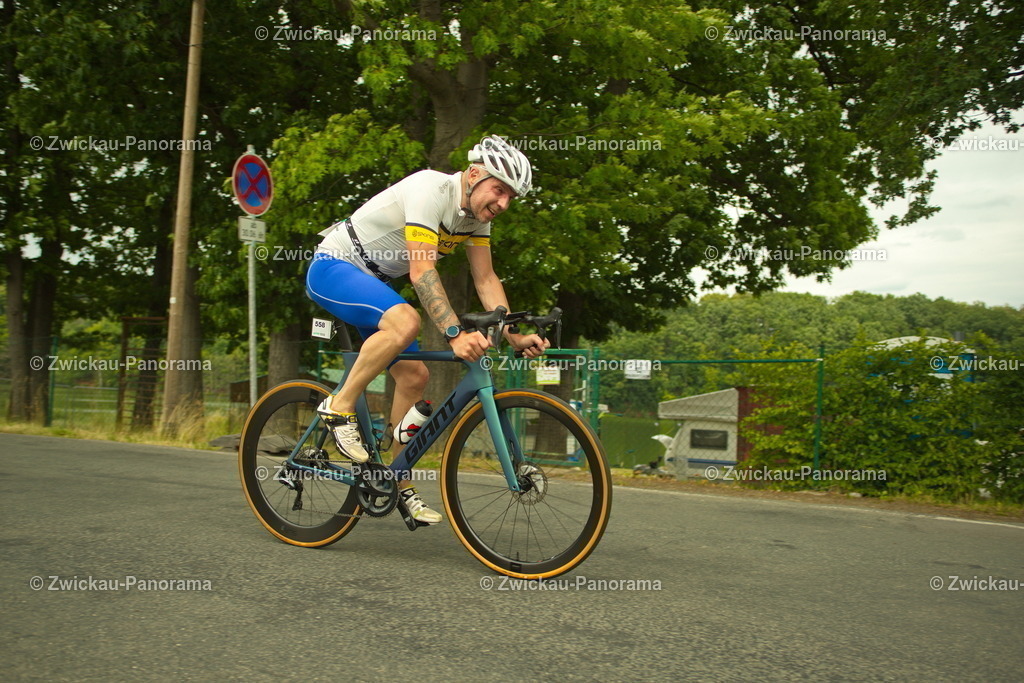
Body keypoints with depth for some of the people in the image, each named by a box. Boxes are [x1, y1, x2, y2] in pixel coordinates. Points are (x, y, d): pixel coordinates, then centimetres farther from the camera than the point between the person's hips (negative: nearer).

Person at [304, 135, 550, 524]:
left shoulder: (477, 214, 0)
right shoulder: (429, 190, -26)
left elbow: (486, 280, 0)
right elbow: (422, 271, -34)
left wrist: (514, 337, -11)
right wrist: (455, 334, -42)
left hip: (372, 283, 9)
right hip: (333, 268, -9)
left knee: (414, 376, 0)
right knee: (405, 322, -36)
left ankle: (399, 485, 11)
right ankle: (339, 408, -17)